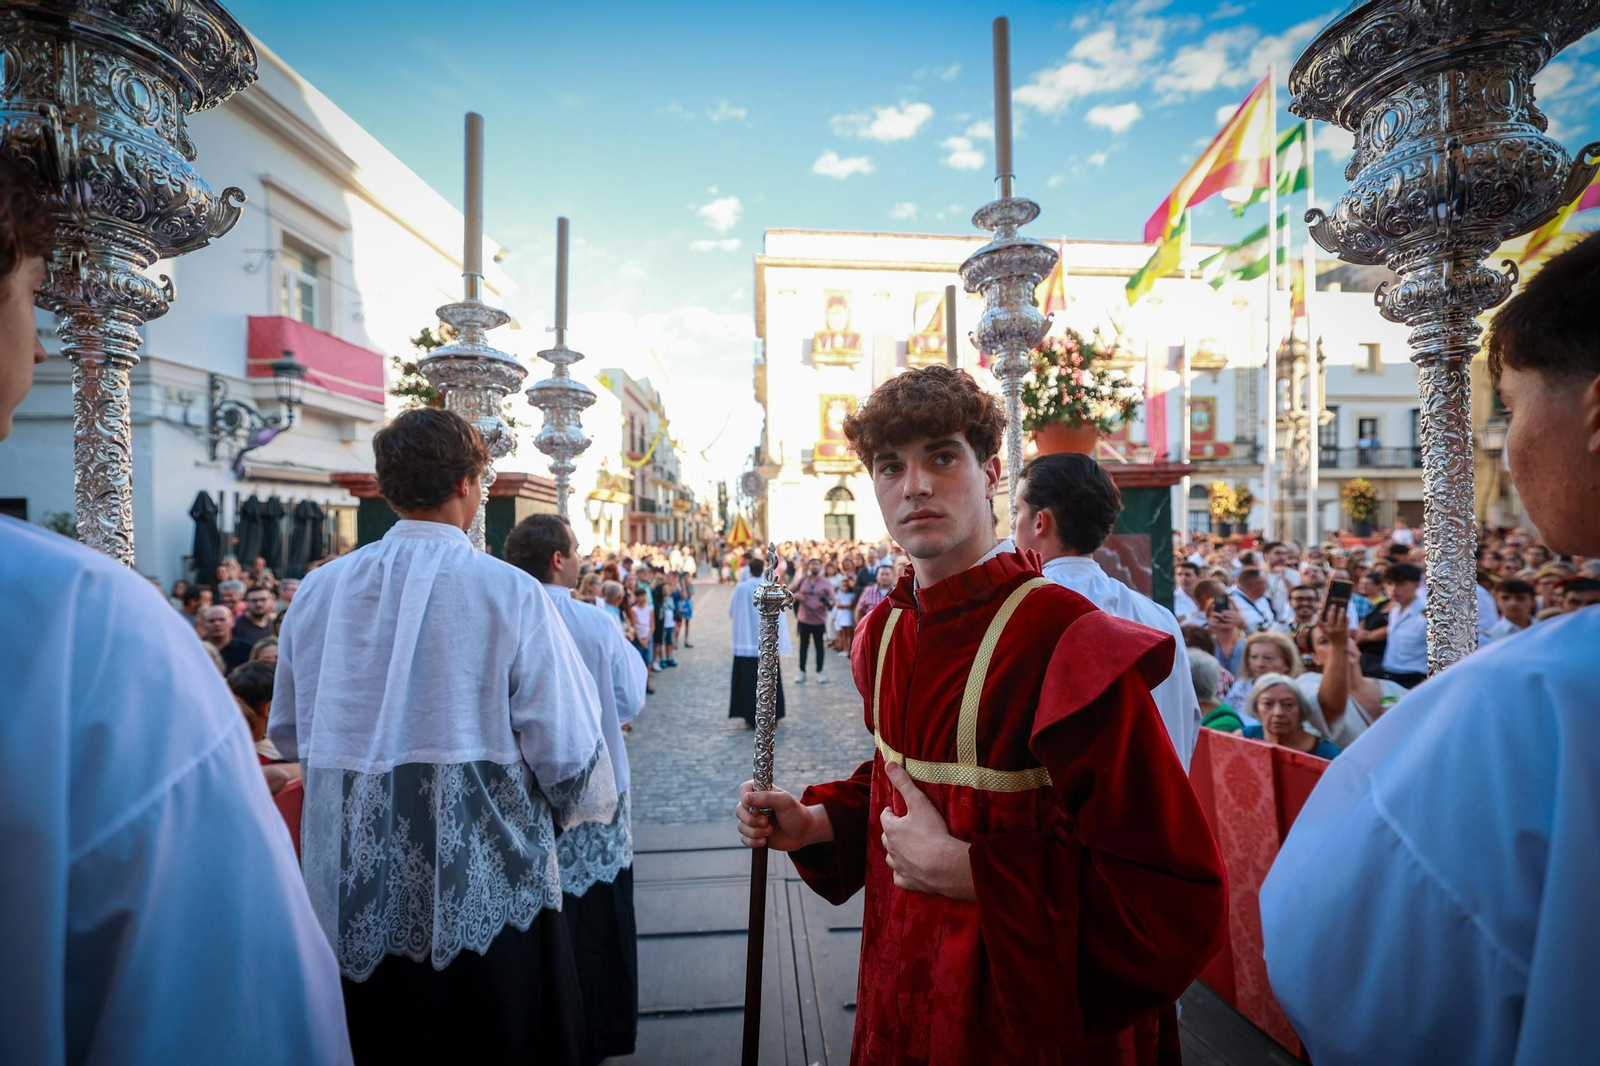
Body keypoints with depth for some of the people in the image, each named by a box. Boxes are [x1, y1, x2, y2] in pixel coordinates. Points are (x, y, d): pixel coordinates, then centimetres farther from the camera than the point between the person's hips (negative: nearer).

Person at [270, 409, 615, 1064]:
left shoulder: (317, 590, -3)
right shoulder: (510, 592, -17)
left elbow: (287, 732, 9)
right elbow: (566, 746, -18)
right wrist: (578, 807, 4)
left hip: (351, 896, 5)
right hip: (486, 893, -4)